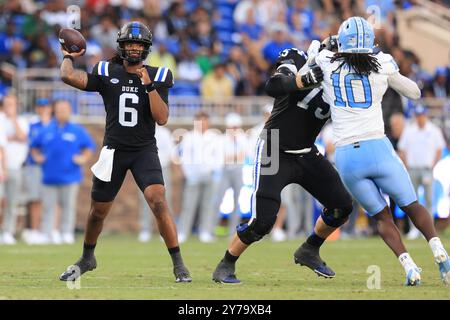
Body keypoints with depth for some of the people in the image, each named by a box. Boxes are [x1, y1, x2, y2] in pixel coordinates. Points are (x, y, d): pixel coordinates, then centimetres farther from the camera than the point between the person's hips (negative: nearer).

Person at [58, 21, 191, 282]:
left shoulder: (157, 77, -1)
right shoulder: (107, 73, -1)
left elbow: (162, 118, -12)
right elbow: (69, 77, -15)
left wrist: (149, 85, -19)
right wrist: (69, 57, 3)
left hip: (144, 151, -1)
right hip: (114, 151, 1)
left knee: (159, 203, -20)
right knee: (98, 211, 11)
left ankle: (179, 265, -14)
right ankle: (87, 259, 37)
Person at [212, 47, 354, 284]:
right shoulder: (297, 65, -18)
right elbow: (273, 87, -37)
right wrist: (305, 79, -50)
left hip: (306, 155, 7)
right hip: (274, 154, -7)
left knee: (342, 206, 5)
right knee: (262, 221, -14)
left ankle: (309, 251, 27)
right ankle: (225, 267, 5)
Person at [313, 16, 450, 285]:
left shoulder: (327, 62, 4)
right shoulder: (382, 64, 1)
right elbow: (415, 93, 15)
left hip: (346, 157, 1)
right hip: (378, 149, -1)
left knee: (381, 215, 13)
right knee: (411, 205, 14)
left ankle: (409, 267, -6)